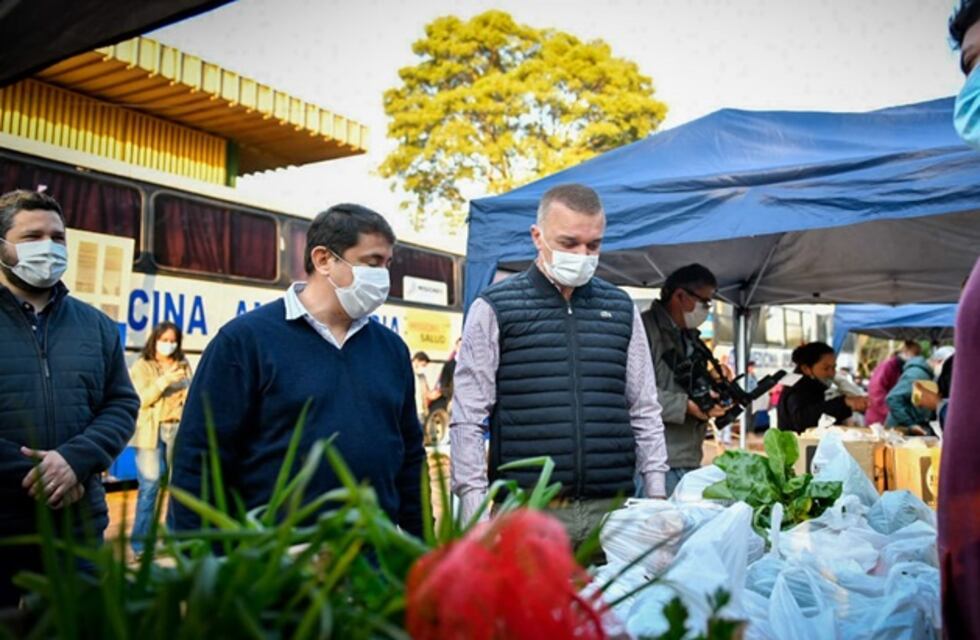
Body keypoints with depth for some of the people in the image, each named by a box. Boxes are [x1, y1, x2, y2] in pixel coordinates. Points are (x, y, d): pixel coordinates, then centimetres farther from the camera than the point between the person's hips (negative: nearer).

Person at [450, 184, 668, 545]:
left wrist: (657, 500, 8)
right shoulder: (494, 309, 0)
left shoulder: (622, 309, 12)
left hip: (613, 510, 4)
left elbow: (644, 412, 14)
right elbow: (467, 420, -3)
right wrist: (476, 511, -9)